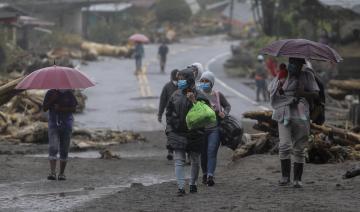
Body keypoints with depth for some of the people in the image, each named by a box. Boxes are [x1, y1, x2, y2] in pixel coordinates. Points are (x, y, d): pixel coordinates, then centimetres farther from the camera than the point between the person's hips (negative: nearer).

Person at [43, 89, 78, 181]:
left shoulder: (69, 93, 1)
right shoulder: (50, 93, 2)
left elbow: (73, 108, -4)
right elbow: (44, 108, -1)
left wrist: (61, 109, -17)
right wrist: (51, 100, -15)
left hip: (66, 122, 1)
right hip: (53, 122, -1)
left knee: (64, 150, 3)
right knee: (53, 148, -15)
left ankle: (62, 173, 11)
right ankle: (52, 172, -23)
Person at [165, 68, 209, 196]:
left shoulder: (198, 96, -7)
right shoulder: (176, 95, 5)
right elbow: (169, 112, 14)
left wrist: (194, 101, -24)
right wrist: (169, 127, 7)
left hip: (194, 133, -2)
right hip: (178, 132, 2)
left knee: (195, 160, 11)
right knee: (179, 160, -7)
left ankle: (193, 184, 28)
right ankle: (181, 187, -10)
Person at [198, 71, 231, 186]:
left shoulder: (217, 95, 3)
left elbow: (227, 106, 17)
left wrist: (224, 113, -4)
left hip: (214, 129, -1)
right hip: (201, 128, 1)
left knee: (212, 151, -12)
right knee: (203, 153, 9)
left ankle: (210, 176, -18)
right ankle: (205, 174, 25)